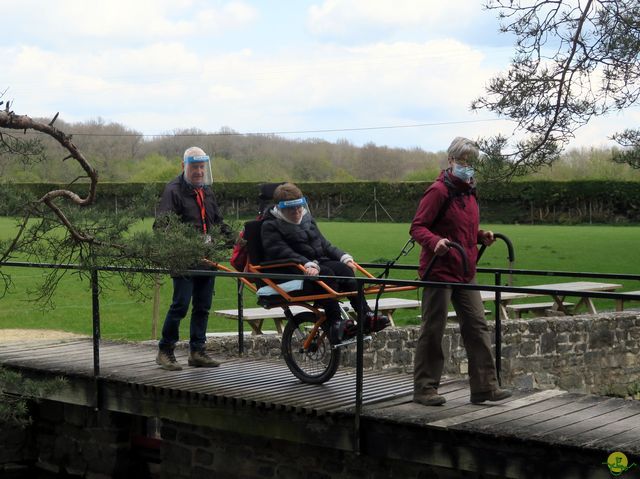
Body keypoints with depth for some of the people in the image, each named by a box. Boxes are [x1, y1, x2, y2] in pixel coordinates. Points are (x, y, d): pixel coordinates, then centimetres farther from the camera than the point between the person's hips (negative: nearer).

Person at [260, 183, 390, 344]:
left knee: (344, 269, -24)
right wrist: (307, 264, -31)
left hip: (317, 264, 6)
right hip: (291, 273, -6)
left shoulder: (307, 219, 22)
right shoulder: (270, 226, -1)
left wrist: (343, 257, 2)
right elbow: (282, 252, -16)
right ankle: (335, 326, -40)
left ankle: (367, 317, -32)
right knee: (326, 275, -33)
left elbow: (324, 244, 21)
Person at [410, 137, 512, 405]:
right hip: (439, 270, -8)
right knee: (433, 330, -1)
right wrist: (435, 241, -33)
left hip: (465, 272, 8)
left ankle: (484, 386, 9)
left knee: (477, 327, 5)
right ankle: (424, 389, 8)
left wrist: (482, 236, 10)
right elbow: (417, 227, -15)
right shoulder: (439, 191, -12)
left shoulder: (468, 191, 15)